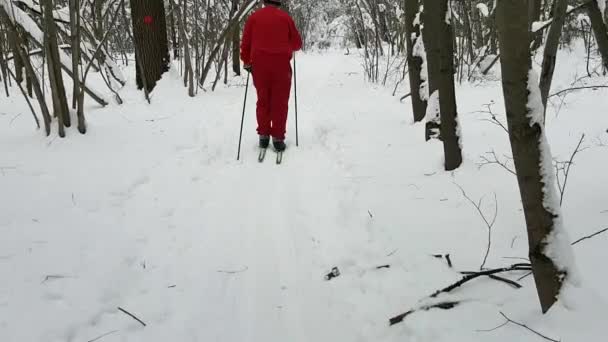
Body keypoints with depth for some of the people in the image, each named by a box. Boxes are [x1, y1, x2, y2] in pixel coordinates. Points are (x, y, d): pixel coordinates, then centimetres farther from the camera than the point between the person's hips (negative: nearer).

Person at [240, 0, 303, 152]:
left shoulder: (254, 17, 5)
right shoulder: (285, 17, 1)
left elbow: (245, 43, 7)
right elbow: (297, 43, 5)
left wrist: (246, 62, 21)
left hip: (259, 65, 2)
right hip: (281, 65, -2)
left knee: (263, 101, 13)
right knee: (280, 103, 4)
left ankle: (263, 136, 12)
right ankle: (278, 138, 2)